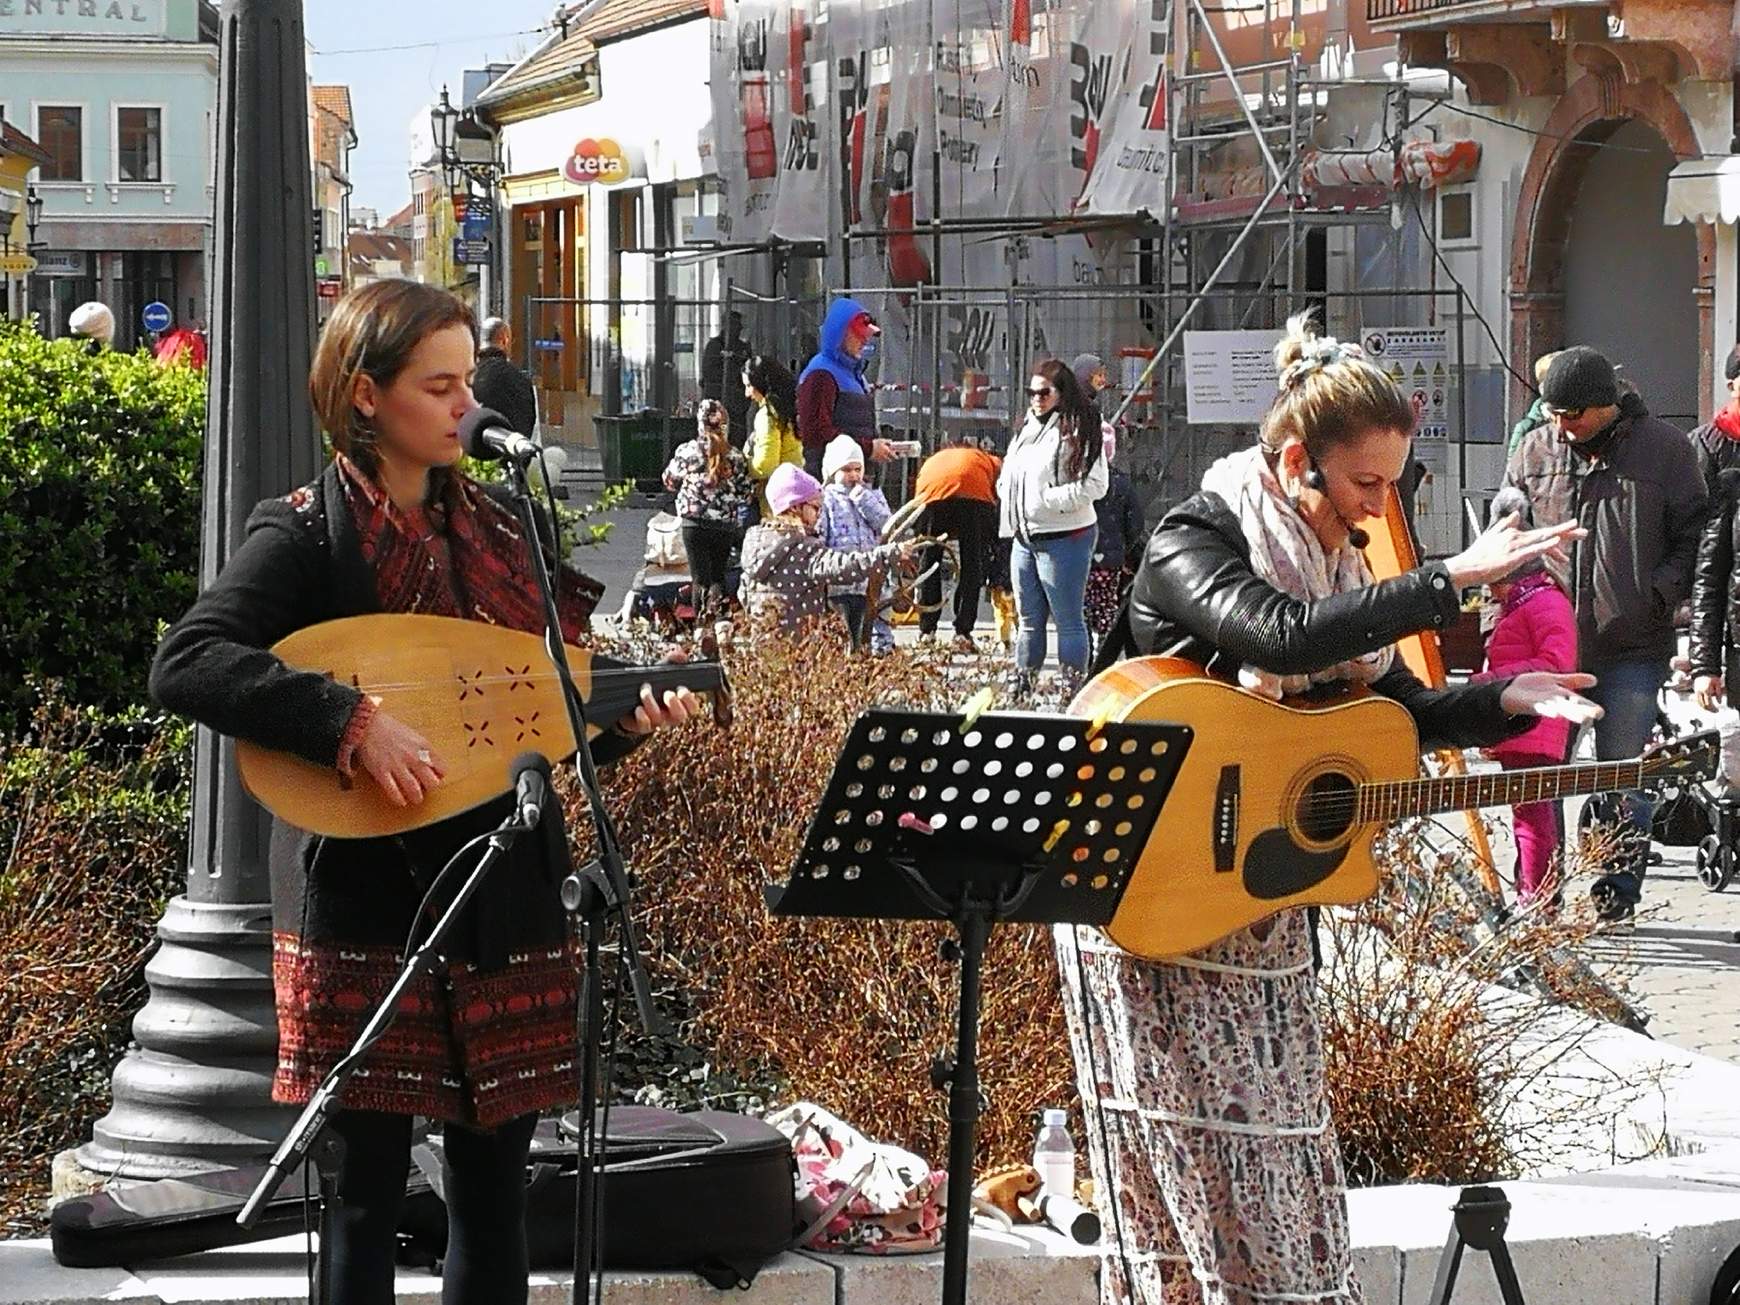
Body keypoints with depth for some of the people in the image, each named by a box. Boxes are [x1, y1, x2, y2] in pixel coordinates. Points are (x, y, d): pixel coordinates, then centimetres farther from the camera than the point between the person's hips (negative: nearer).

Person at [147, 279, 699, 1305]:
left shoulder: (500, 528, 11)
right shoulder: (310, 535, -8)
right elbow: (187, 664, -22)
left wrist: (627, 720, -4)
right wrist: (351, 722, -28)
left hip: (507, 902, 6)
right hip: (368, 905, -6)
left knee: (495, 1191, 9)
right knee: (369, 1200, -2)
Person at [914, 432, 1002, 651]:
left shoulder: (931, 462, 40)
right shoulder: (990, 461, 35)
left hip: (932, 496, 1)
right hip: (975, 495, -1)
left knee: (928, 563, 16)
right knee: (972, 567, 11)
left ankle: (926, 633, 16)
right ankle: (963, 634, 6)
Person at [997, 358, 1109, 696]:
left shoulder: (1079, 430, -10)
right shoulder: (1027, 431, 15)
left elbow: (1095, 485, -16)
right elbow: (1007, 476, 27)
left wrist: (1048, 499, -19)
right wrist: (1006, 492, 4)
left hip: (1063, 538, -8)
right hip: (1024, 537, 8)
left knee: (1068, 619, -3)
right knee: (1028, 619, 14)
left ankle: (1072, 685, -1)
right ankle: (1022, 681, 19)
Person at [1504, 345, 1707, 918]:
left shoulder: (1665, 450, 0)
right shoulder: (1534, 451, 9)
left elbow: (1695, 538, 4)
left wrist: (1658, 595, -9)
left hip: (1631, 647, -3)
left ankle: (1618, 891, 13)